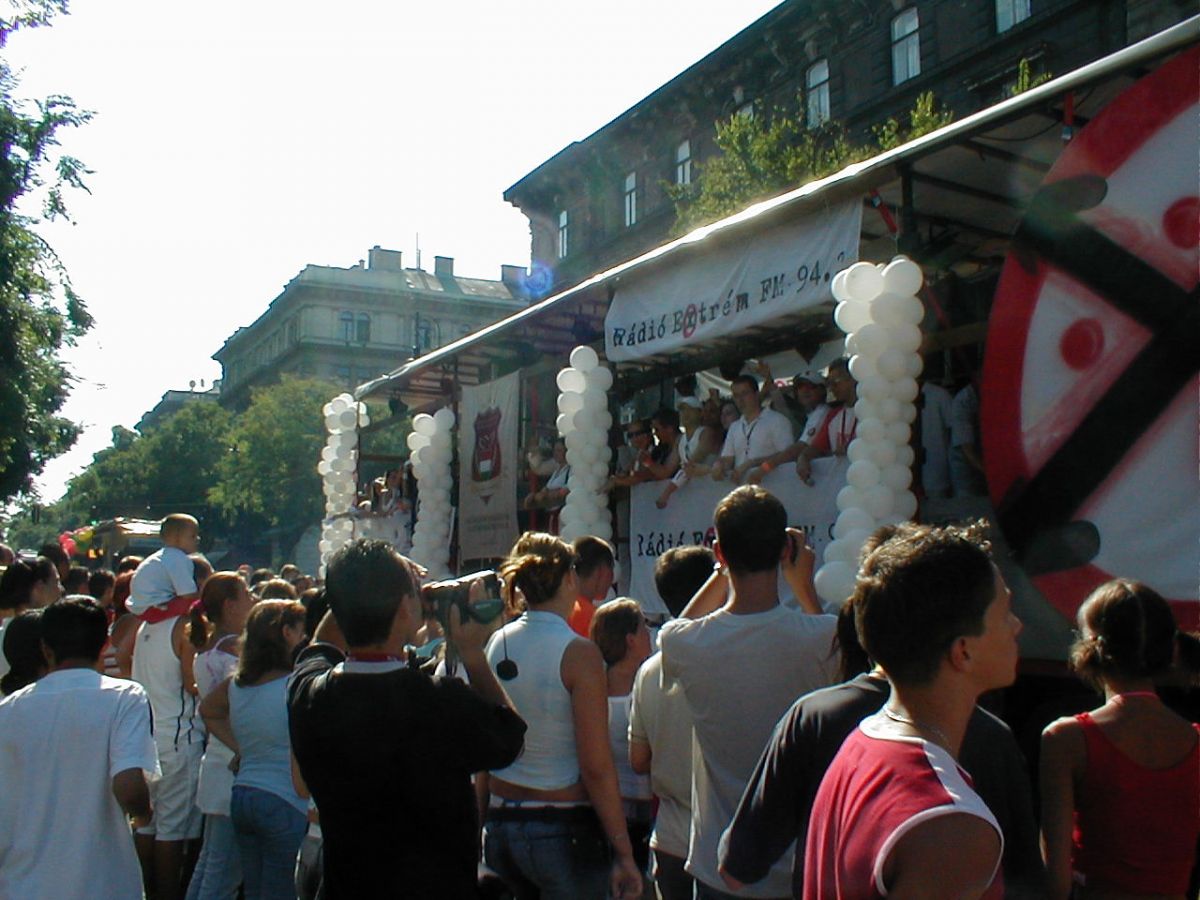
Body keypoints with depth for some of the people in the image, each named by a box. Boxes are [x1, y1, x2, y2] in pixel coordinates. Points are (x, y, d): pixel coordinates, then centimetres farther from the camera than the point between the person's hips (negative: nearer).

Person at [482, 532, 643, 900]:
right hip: (563, 828, -6)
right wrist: (624, 854, -9)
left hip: (499, 823, 6)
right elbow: (596, 767, -16)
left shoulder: (496, 644, 0)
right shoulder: (578, 653, -16)